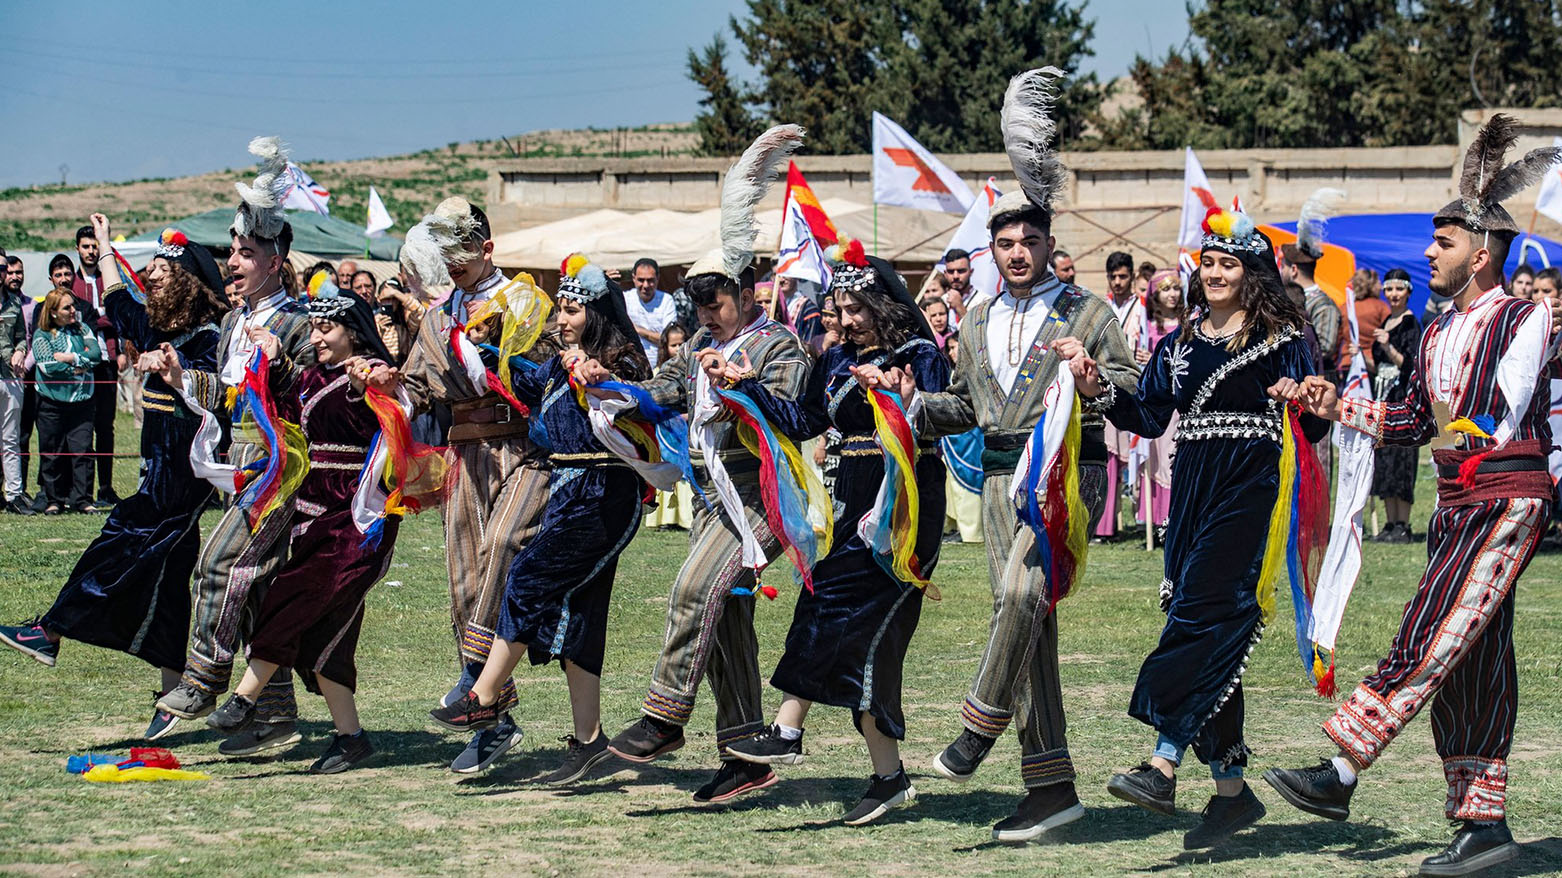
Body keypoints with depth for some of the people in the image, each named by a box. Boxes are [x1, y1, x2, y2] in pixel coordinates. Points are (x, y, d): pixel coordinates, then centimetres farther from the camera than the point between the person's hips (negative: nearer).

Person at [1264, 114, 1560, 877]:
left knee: (1429, 639, -15)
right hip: (1457, 504, 8)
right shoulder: (1437, 333, 16)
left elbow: (1499, 420, -14)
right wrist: (1339, 407, 10)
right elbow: (1414, 420, 20)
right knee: (1469, 665, 6)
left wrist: (1456, 438, -5)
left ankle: (1341, 773, -19)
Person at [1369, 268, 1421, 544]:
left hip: (1402, 399, -8)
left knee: (1399, 459, -9)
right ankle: (1390, 523, 9)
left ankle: (1403, 526, -7)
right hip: (1384, 397, 8)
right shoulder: (1386, 323, 16)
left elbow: (1410, 365, -16)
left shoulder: (1411, 324, -7)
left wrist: (1389, 347, -28)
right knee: (1384, 461, 6)